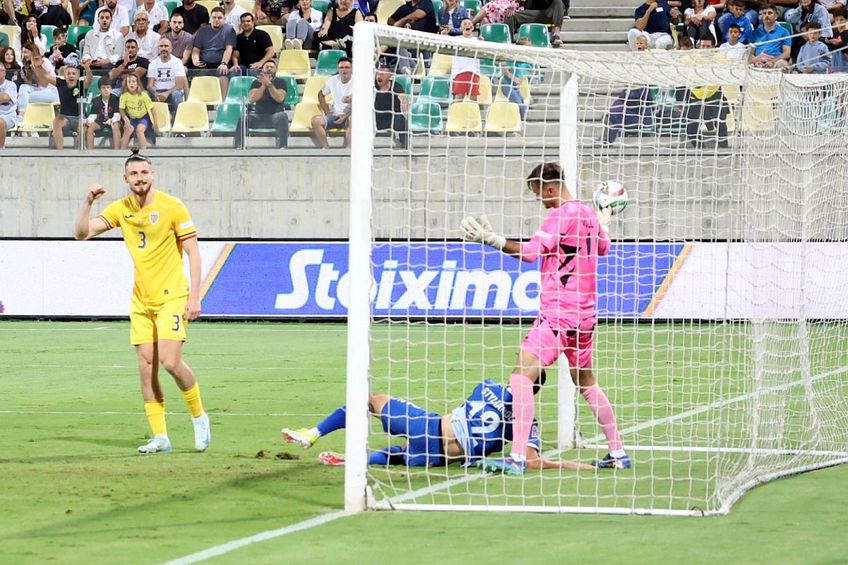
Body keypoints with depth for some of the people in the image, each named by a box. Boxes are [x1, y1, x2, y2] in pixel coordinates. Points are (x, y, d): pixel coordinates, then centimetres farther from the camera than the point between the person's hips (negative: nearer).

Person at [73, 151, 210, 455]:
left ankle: (199, 416, 7)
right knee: (146, 368, 0)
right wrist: (88, 202, -14)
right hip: (141, 301, 5)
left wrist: (194, 296, -13)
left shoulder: (172, 207, -8)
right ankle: (160, 437, 5)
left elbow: (193, 252, -6)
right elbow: (82, 233, 3)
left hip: (171, 297, -5)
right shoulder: (120, 209, 5)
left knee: (170, 362, -17)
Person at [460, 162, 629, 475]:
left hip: (558, 312, -9)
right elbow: (602, 247, 32)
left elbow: (530, 251, -24)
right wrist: (604, 219, 49)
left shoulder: (561, 216, -14)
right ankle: (618, 452, 27)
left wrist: (491, 239, -26)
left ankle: (517, 457, -26)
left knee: (522, 374, -16)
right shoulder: (588, 214, 12)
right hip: (585, 312, 9)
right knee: (586, 382, 22)